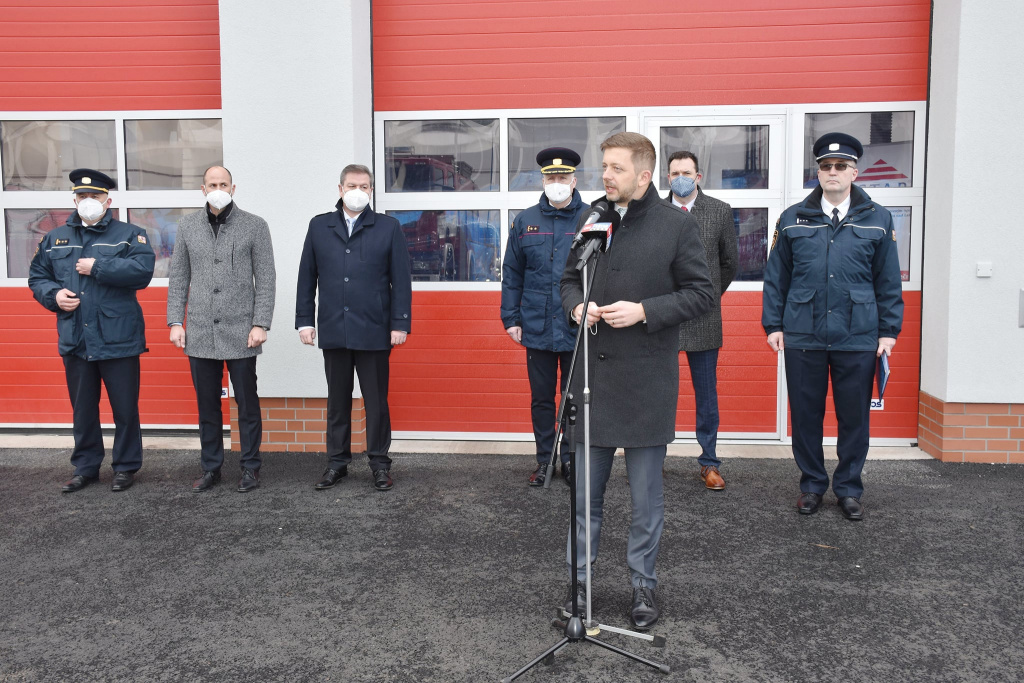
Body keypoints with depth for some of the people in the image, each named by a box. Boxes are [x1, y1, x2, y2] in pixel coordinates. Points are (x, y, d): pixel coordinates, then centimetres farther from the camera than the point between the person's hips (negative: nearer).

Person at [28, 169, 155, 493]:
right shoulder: (54, 238, 13)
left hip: (118, 340, -4)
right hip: (74, 341, 4)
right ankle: (85, 467, 27)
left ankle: (126, 467, 18)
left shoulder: (130, 234, -1)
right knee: (83, 409, 14)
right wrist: (53, 295, -4)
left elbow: (142, 270, -17)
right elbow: (37, 277, 17)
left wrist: (97, 267, -16)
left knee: (125, 408, 4)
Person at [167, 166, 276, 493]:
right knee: (207, 405, 10)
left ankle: (250, 467, 16)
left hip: (241, 332, -3)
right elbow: (178, 278, 11)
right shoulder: (187, 226, 10)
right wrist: (175, 322, 4)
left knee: (247, 404, 4)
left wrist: (261, 324, -9)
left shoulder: (254, 226, 1)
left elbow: (265, 279, -2)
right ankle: (210, 468, 21)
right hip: (200, 333, 3)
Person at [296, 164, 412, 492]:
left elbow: (401, 279, 0)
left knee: (376, 401, 5)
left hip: (374, 331, -2)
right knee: (337, 401, 10)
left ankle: (380, 463, 17)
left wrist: (400, 323, -5)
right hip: (333, 330, 2)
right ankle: (337, 462, 22)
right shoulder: (319, 226, 10)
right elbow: (306, 277, 11)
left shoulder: (388, 227, 3)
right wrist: (304, 320, 6)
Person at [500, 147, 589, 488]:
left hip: (578, 331, -2)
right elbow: (512, 274, 7)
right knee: (541, 399, 13)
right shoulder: (526, 221, 5)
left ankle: (570, 459, 27)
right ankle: (544, 459, 27)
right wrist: (511, 318, 3)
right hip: (537, 329, 2)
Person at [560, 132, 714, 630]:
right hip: (592, 376, 4)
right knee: (584, 492, 12)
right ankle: (579, 579, 28)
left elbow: (702, 293, -5)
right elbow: (569, 279, 19)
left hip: (646, 382, -4)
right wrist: (576, 305, -3)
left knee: (646, 496, 10)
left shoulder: (677, 225, -5)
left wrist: (644, 311, -17)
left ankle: (643, 585, 27)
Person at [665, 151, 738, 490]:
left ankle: (709, 463, 18)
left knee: (706, 393, 8)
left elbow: (730, 262, 12)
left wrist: (710, 294, 13)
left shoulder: (720, 211, 3)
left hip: (703, 318, 0)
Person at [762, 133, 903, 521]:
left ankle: (849, 489, 24)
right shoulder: (793, 219, 6)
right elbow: (776, 277, 8)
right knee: (805, 415, 8)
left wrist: (889, 330, 3)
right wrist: (773, 324, 3)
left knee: (854, 416, 8)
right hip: (802, 336, 0)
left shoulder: (878, 220, 6)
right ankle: (812, 485, 24)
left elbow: (888, 281, 8)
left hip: (858, 339, 0)